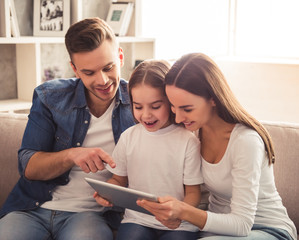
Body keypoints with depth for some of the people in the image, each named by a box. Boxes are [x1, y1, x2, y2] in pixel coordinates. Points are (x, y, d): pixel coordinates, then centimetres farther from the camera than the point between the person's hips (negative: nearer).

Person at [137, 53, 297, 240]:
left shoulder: (246, 141, -25)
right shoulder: (194, 130, -5)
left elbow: (242, 224, -24)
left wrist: (183, 212, -37)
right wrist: (170, 211, -17)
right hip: (220, 224, 5)